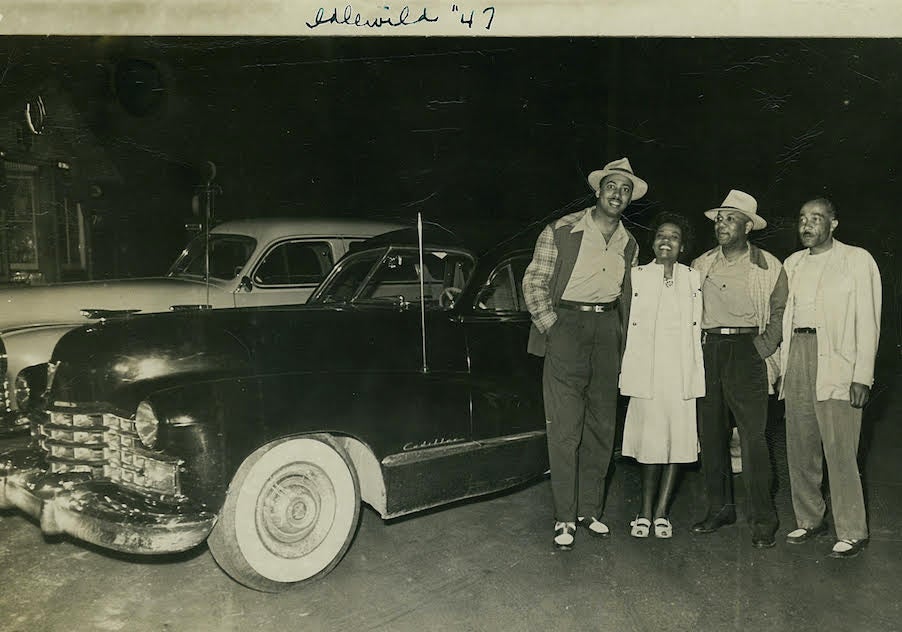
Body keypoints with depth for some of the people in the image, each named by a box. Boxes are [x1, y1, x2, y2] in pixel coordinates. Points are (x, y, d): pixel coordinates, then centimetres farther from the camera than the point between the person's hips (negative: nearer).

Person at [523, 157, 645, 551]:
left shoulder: (629, 245, 12)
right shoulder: (562, 231, -3)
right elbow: (534, 282, -2)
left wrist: (623, 340, 12)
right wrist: (550, 326, -9)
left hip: (607, 330, 5)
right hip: (567, 325, -5)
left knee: (602, 427, 8)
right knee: (565, 429, -6)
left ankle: (589, 511, 20)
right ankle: (565, 518, 3)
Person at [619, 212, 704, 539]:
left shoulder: (694, 279, 11)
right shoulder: (636, 276, 8)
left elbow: (698, 327, 9)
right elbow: (627, 324, 6)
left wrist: (698, 371, 3)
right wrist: (625, 369, 0)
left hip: (683, 372, 1)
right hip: (647, 372, -1)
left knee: (677, 440, 2)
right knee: (650, 441, 0)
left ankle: (661, 512, 12)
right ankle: (645, 512, 10)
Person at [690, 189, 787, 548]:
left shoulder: (768, 267, 3)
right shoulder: (701, 265, 12)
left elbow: (779, 313, 7)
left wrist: (762, 350, -4)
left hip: (747, 351, -4)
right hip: (707, 350, 4)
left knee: (753, 436, -7)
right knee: (710, 434, 7)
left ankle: (762, 519, 4)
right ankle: (719, 508, 19)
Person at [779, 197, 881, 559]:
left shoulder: (857, 260, 3)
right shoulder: (792, 264, 18)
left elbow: (867, 321, -3)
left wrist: (863, 376, -11)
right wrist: (779, 365, 10)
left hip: (837, 366, -5)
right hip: (796, 357, 5)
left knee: (839, 452, -6)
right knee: (799, 448, 9)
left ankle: (852, 532, 6)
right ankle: (809, 520, 22)